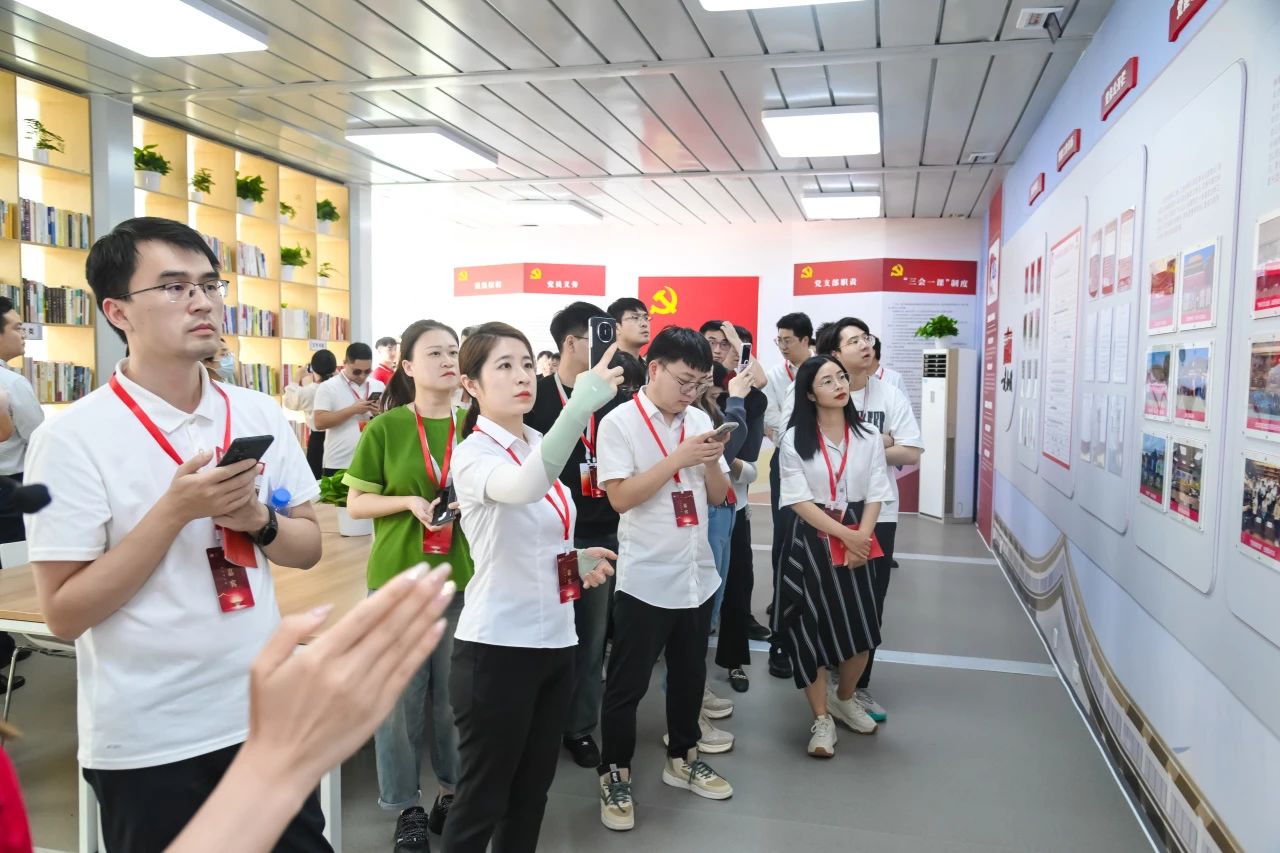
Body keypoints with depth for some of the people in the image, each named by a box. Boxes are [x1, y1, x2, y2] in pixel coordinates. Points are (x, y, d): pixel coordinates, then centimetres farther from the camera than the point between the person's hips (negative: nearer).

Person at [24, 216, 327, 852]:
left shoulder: (259, 414, 0)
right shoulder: (72, 439, -13)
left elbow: (307, 548, 6)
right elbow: (64, 613, -13)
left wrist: (257, 520, -14)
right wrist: (175, 511, -22)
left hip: (267, 714, 4)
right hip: (146, 743, -4)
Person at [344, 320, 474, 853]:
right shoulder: (385, 428, -5)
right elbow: (356, 504, -1)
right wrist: (409, 501, -17)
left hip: (463, 577, 2)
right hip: (398, 577, -2)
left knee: (456, 692, 13)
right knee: (401, 694, 8)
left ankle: (453, 788, 34)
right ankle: (406, 806, 25)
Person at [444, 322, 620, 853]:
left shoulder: (539, 446, 8)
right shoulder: (472, 455, -16)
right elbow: (523, 489, -41)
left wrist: (578, 561, 1)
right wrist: (580, 405, -53)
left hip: (553, 641, 7)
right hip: (496, 647, -7)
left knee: (531, 792, 20)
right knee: (482, 799, 7)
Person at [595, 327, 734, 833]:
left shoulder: (700, 421, 6)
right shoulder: (620, 422, -10)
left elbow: (719, 497, 9)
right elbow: (621, 497, -18)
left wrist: (711, 462, -12)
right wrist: (679, 458, -22)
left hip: (697, 574, 6)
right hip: (645, 579, -6)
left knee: (690, 675, 20)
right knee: (627, 684, 7)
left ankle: (682, 758, 39)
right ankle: (614, 775, 25)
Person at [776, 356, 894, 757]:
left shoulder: (868, 437, 4)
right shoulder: (795, 439, -6)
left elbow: (875, 495, 1)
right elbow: (799, 501, -10)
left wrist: (861, 537, -14)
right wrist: (843, 534, -15)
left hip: (858, 540, 3)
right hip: (811, 540, -3)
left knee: (861, 629, 5)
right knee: (811, 630, -2)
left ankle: (843, 700, 33)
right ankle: (821, 719, 13)